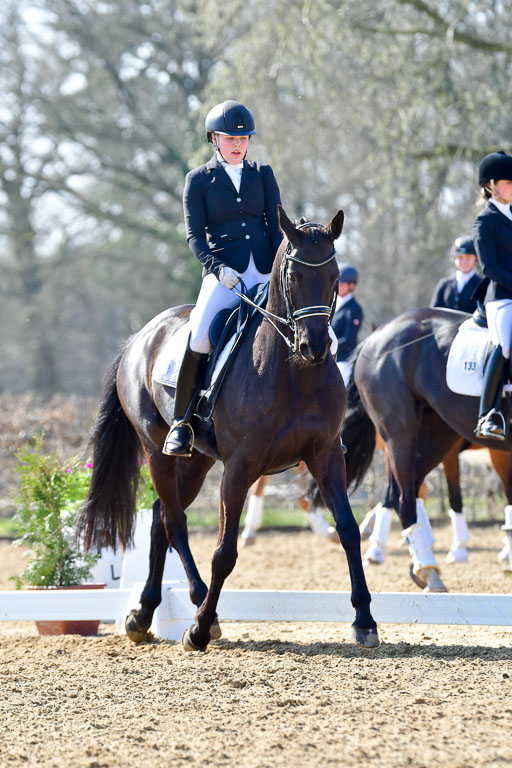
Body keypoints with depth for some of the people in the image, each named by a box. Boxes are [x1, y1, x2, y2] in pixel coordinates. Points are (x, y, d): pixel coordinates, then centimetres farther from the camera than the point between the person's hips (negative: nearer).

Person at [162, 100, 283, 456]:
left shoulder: (263, 174, 16)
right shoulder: (198, 180, 9)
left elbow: (276, 226, 10)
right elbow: (195, 235, 1)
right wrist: (217, 268, -17)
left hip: (265, 273, 3)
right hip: (224, 275, -3)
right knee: (199, 339, -27)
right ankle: (181, 421, -12)